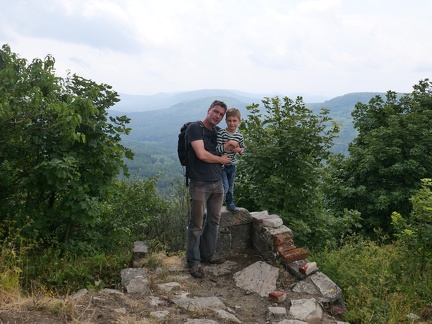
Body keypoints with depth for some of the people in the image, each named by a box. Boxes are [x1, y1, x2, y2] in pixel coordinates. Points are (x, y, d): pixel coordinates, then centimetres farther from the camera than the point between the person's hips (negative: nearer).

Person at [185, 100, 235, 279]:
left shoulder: (219, 132, 13)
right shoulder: (195, 128, -9)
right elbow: (202, 155, -18)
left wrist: (229, 146, 5)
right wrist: (221, 159, -4)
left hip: (218, 183, 7)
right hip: (200, 184, -7)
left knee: (214, 220, 15)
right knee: (197, 225, -1)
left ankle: (208, 255, 30)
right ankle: (193, 261, 11)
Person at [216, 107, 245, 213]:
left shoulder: (239, 136, -1)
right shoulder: (221, 133, -17)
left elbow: (243, 148, 13)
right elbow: (216, 149, -23)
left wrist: (239, 150, -9)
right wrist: (228, 144, -31)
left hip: (232, 165, 5)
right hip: (221, 164, -5)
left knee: (231, 186, 19)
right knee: (225, 187, -11)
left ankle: (230, 203, 38)